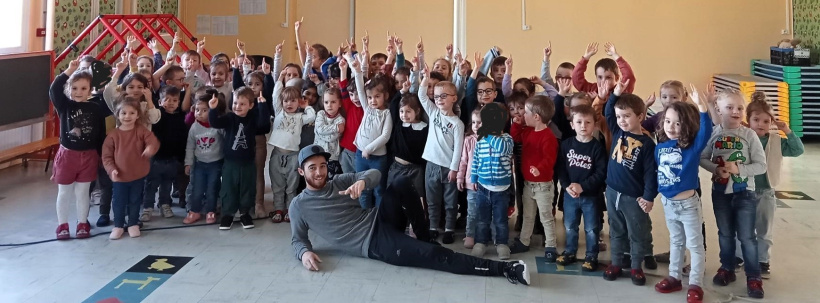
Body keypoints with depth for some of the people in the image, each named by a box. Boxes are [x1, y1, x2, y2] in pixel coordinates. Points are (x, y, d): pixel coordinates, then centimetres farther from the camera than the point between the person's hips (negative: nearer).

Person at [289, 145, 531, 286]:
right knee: (433, 255, -21)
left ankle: (424, 238, -3)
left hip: (379, 221, 5)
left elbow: (375, 174, 0)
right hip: (374, 244, -5)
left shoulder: (339, 182, 9)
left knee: (401, 183, -21)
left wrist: (361, 181, -25)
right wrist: (304, 252, -18)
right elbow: (298, 240, 7)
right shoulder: (298, 206, 2)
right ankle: (502, 268, -21)